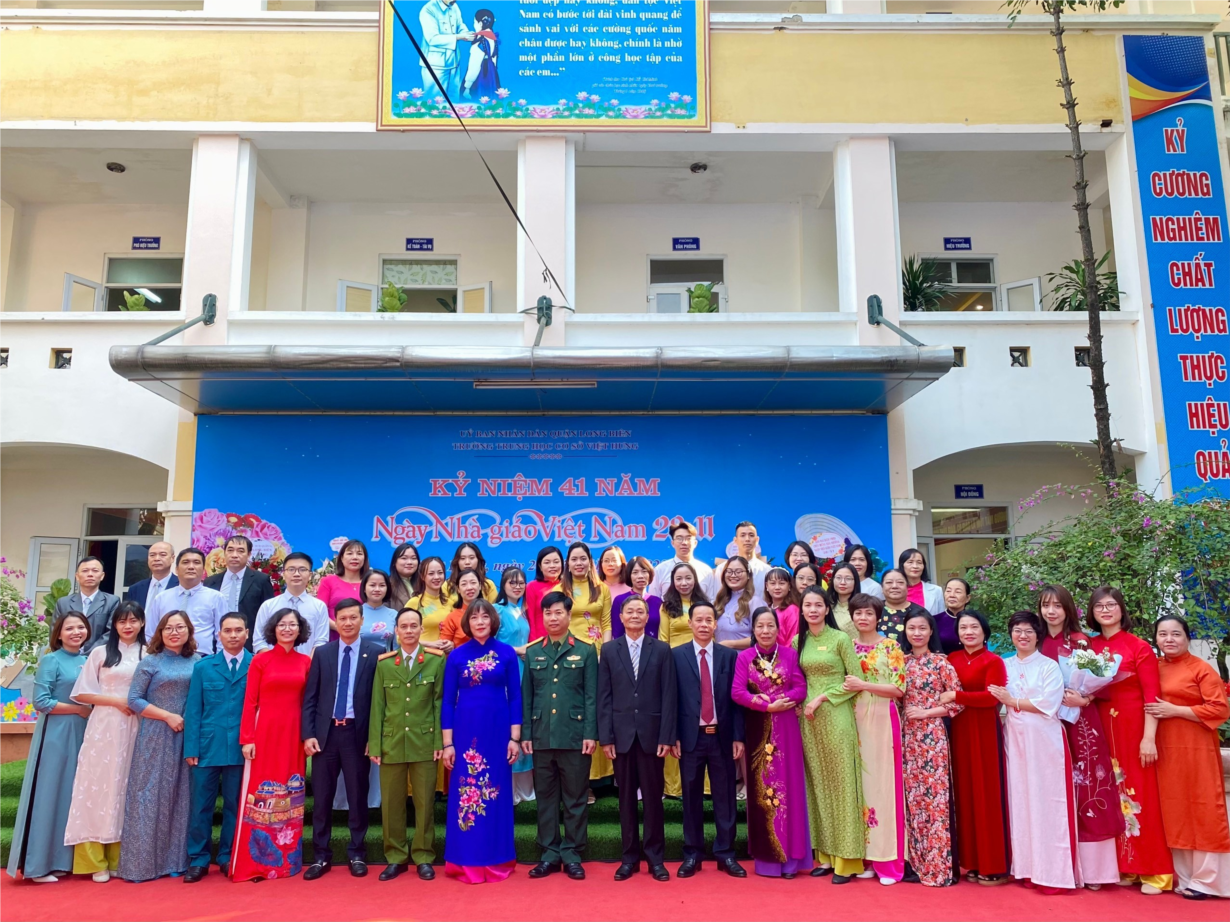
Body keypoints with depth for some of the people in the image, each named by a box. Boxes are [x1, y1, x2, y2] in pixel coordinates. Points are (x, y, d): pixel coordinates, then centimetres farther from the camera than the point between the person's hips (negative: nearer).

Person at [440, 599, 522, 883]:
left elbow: (514, 697, 3)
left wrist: (515, 737, -3)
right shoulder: (456, 656, 2)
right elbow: (448, 701, 2)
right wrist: (447, 743, -2)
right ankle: (466, 862, 13)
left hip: (498, 731, 0)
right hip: (465, 732, 0)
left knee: (496, 794, 6)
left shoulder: (507, 653, 2)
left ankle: (496, 861, 18)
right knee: (464, 795, 2)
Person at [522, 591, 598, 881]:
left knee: (576, 798, 5)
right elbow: (526, 696, 9)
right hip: (542, 736, 2)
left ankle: (572, 854, 15)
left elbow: (591, 696, -1)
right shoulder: (532, 652, 8)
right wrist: (525, 734, 3)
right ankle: (549, 854, 19)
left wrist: (591, 734, -8)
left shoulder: (586, 650, 2)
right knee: (545, 798, 9)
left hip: (575, 736, -2)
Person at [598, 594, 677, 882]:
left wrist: (666, 736, -7)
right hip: (621, 734, 1)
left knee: (653, 796, 5)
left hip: (651, 733, -1)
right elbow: (604, 697, 3)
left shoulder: (662, 650, 2)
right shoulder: (609, 650, 5)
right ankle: (629, 856, 18)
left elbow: (668, 696, -1)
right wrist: (605, 736, -4)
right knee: (626, 796, 8)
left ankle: (655, 857, 16)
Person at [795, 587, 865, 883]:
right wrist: (804, 701, -1)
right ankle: (826, 855, 15)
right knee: (817, 785, 8)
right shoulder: (799, 641, 9)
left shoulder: (841, 639, -6)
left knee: (841, 783, 0)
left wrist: (822, 697, -13)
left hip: (836, 717, -5)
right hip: (809, 718, 5)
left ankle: (847, 859, 7)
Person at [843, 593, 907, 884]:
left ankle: (888, 860, 3)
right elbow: (841, 683, 13)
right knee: (858, 782, 4)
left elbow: (899, 688, -7)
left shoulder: (891, 647, 0)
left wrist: (864, 685, -14)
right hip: (854, 720, 3)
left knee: (883, 782, -4)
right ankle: (864, 856, 12)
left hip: (882, 720, -3)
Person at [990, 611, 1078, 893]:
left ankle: (1051, 871, 1)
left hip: (1044, 741, -3)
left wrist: (1012, 702, -9)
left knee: (1046, 803, -4)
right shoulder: (1004, 666, 11)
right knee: (1018, 801, 4)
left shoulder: (1049, 667, 0)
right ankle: (1024, 866, 11)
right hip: (1014, 740, 4)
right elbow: (997, 701, 9)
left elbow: (1048, 704, -10)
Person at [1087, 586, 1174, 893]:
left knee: (1139, 793, -1)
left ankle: (1154, 870, 8)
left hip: (1133, 727, -4)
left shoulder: (1139, 646, -5)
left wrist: (1149, 737, -16)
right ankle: (1124, 866, 17)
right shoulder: (1090, 647, 8)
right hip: (1101, 727, 4)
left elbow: (1151, 695, -10)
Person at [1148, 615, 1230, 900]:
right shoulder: (1154, 668, 10)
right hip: (1164, 750, 6)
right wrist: (1154, 711, 1)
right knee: (1173, 813, 10)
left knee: (1202, 811, 0)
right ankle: (1183, 877, 19)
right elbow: (1145, 702, 20)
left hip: (1195, 749, -6)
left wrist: (1175, 710, -16)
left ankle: (1204, 880, 8)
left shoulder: (1201, 668, -7)